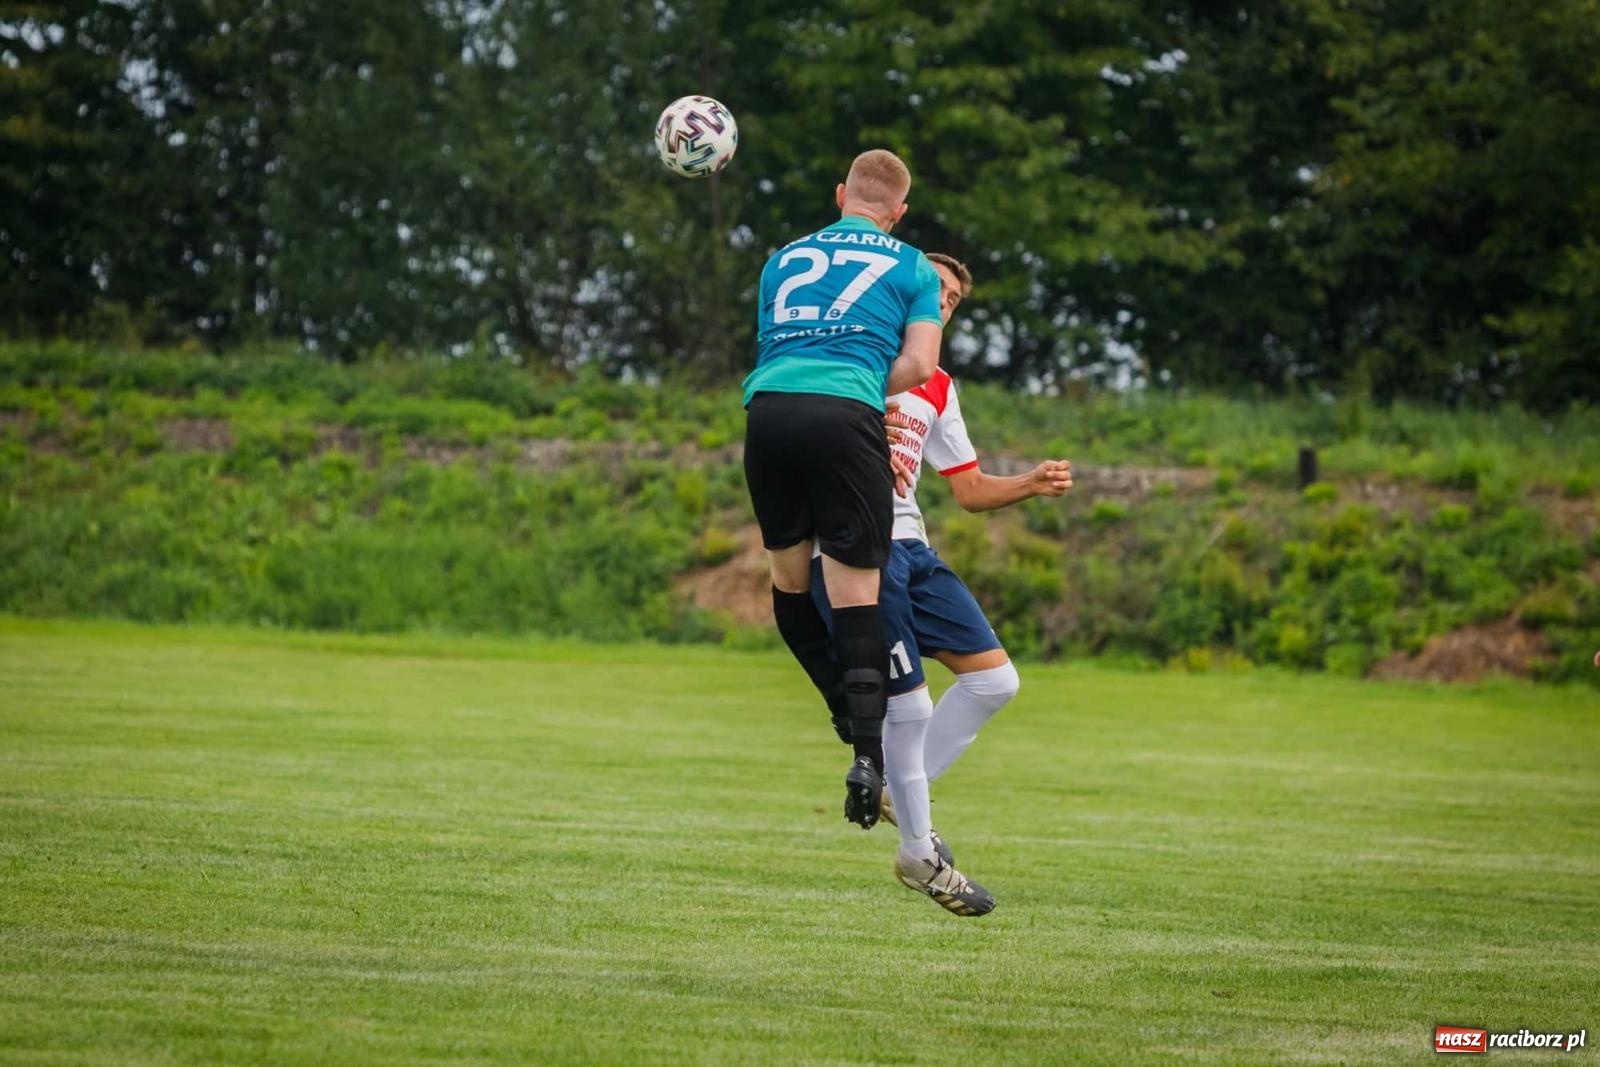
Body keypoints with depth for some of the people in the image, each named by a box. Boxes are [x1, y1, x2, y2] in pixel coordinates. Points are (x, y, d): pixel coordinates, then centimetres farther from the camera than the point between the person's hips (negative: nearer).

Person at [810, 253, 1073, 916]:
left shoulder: (937, 389, 20)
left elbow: (970, 490, 21)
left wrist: (1032, 484, 2)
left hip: (910, 548, 8)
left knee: (994, 678, 1)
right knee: (909, 706, -9)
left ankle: (901, 793, 16)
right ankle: (920, 856, 6)